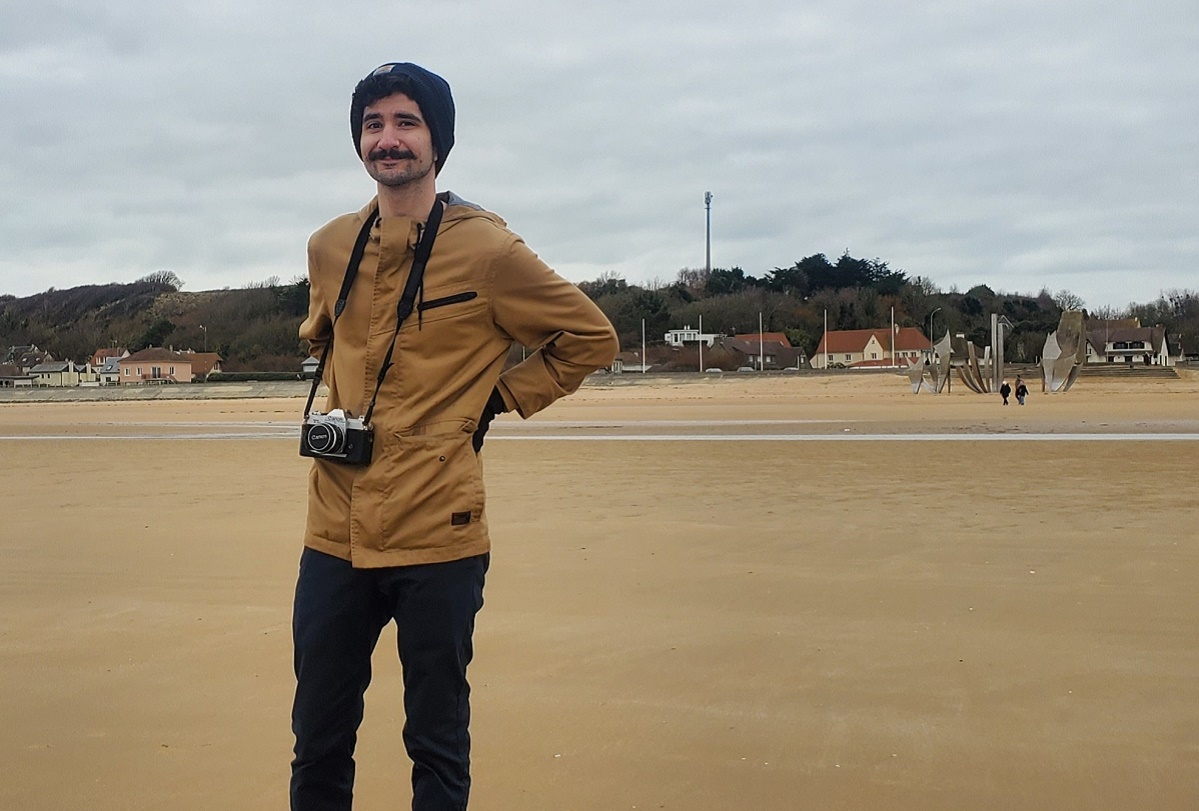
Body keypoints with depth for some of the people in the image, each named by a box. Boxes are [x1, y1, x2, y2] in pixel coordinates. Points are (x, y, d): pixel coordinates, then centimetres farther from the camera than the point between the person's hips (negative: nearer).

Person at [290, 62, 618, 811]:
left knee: (438, 746, 10)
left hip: (437, 534, -4)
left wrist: (494, 398, -2)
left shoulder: (487, 250, -8)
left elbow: (592, 338, 1)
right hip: (336, 532, 5)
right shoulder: (329, 248, 7)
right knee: (318, 742, 15)